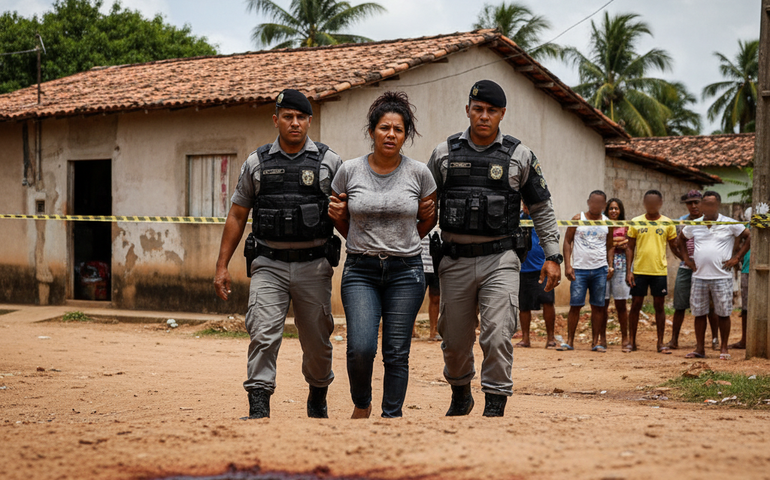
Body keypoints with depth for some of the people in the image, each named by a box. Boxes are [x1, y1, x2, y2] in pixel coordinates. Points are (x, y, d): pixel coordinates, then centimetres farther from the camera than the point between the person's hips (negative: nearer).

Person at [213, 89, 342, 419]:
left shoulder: (329, 162, 4)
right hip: (268, 265, 0)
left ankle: (318, 397, 33)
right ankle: (258, 408, -13)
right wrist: (222, 266, 5)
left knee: (317, 343, 9)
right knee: (263, 335, -14)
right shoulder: (256, 163, 8)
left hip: (314, 265, 0)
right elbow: (237, 216, 11)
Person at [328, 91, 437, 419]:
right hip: (361, 271, 0)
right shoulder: (349, 171, 1)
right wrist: (337, 216, -5)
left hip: (406, 271, 0)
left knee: (397, 353, 0)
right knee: (361, 348, -14)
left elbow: (428, 220, 16)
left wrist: (404, 244, 5)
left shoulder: (419, 173, 1)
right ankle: (361, 404, 15)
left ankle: (392, 418, 14)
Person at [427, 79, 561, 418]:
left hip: (499, 259, -2)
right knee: (455, 341, 10)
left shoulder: (520, 156, 3)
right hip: (455, 260, 2)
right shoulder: (444, 152, 7)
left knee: (497, 337, -14)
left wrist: (552, 255, 3)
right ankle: (460, 396, 35)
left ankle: (495, 408, -5)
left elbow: (542, 208, 9)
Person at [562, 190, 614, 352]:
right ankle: (569, 341, 3)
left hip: (600, 270, 2)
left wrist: (610, 265, 2)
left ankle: (596, 342, 9)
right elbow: (567, 241, 3)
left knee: (598, 306, 3)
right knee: (575, 305, -4)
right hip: (579, 269, -2)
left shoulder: (607, 223, 9)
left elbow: (610, 246, 15)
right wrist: (567, 265, -5)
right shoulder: (578, 219, 3)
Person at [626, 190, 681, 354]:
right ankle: (631, 341, 13)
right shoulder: (636, 222, 3)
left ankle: (660, 343, 11)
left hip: (659, 271, 0)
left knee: (659, 305, 4)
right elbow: (630, 248, 6)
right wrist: (629, 270, -1)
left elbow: (674, 247, 10)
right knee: (635, 305, 4)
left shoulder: (667, 223, 3)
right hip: (639, 270, 0)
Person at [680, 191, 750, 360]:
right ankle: (700, 349, 14)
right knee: (699, 313, 5)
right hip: (699, 276, 3)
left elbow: (749, 237, 2)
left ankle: (724, 348, 12)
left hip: (722, 277, -3)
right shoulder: (694, 225, 8)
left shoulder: (730, 224, -2)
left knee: (723, 313, 1)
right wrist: (686, 257, 13)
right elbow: (681, 239, 24)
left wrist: (736, 258, -3)